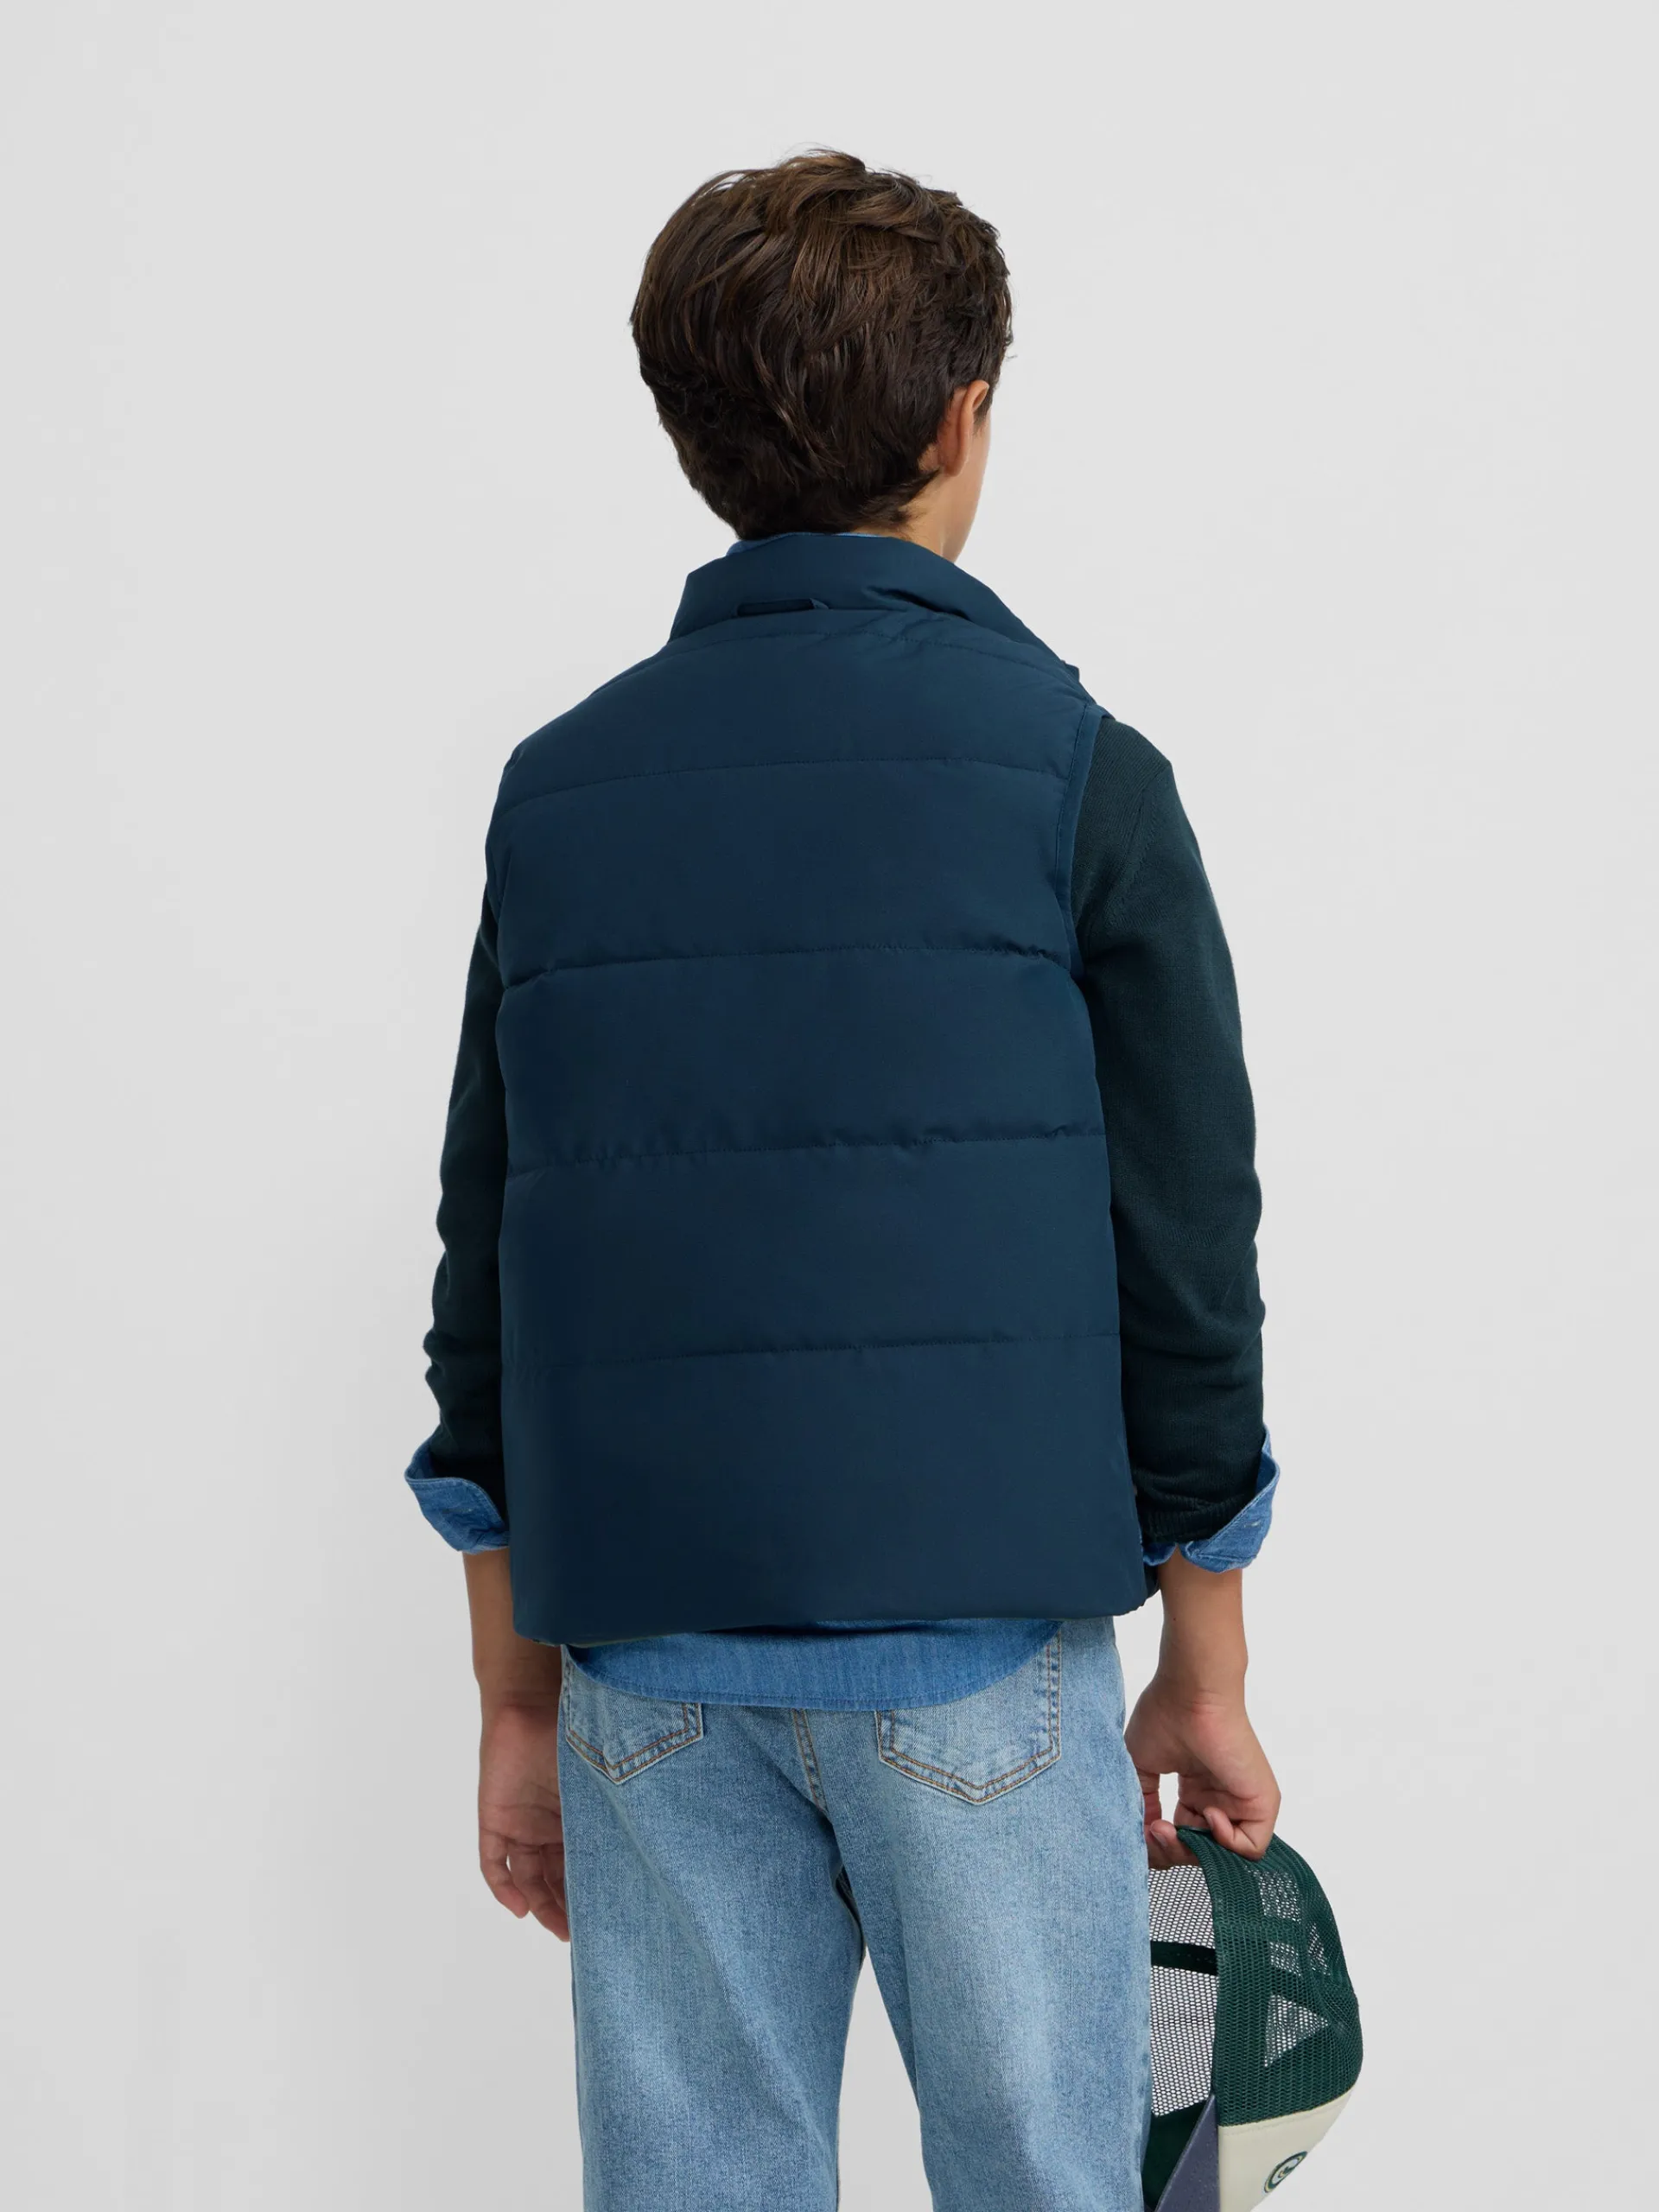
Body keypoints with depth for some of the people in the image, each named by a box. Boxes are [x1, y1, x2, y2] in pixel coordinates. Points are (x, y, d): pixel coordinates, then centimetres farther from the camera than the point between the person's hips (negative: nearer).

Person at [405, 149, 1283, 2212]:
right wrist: (1206, 1675, 7)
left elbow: (487, 1288, 9)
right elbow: (1183, 1263, -3)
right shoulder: (1069, 770, -3)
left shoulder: (561, 788, 7)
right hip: (977, 1651, -3)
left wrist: (520, 1705, 16)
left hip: (651, 1664, 4)